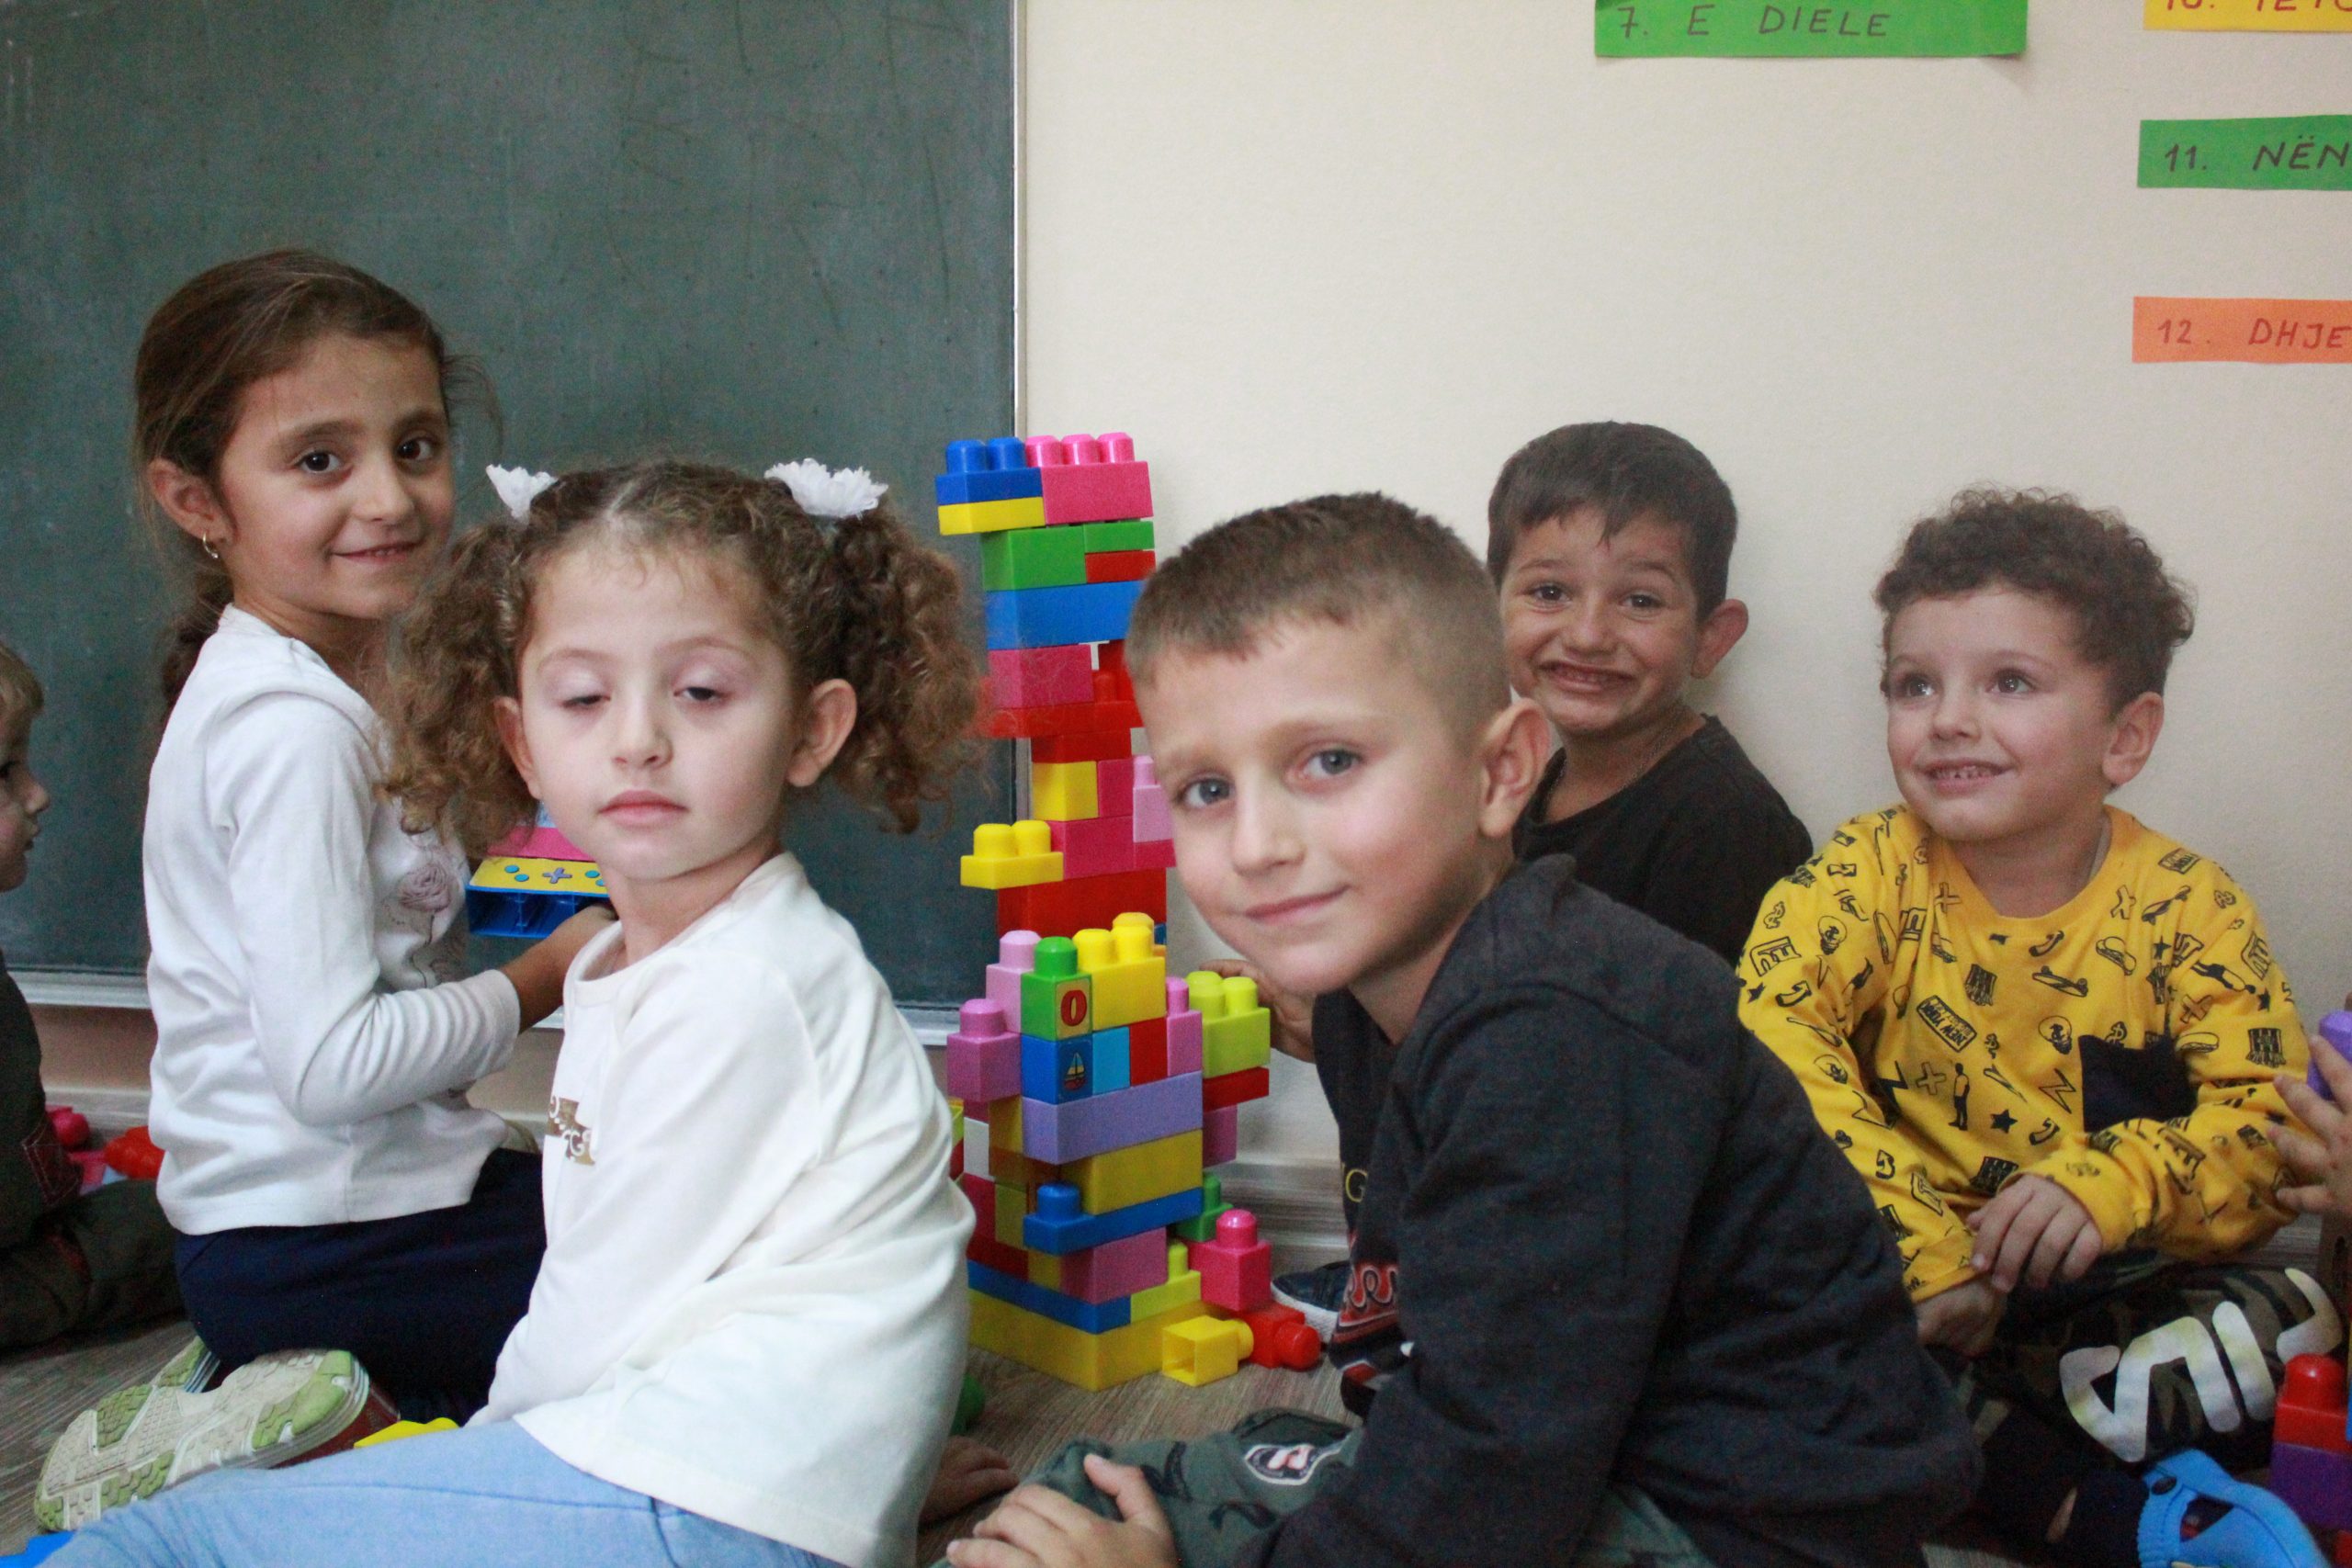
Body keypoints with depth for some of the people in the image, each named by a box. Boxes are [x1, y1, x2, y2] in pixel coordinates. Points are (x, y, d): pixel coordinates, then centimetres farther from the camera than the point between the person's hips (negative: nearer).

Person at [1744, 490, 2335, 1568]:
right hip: (1901, 1274, 0)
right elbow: (1768, 1027, -22)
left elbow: (2267, 1126, -10)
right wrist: (1918, 1250, -35)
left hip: (2117, 1292, 0)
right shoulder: (1870, 873, -5)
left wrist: (2108, 1184, -31)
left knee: (2309, 1334, -24)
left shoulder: (2189, 909, -3)